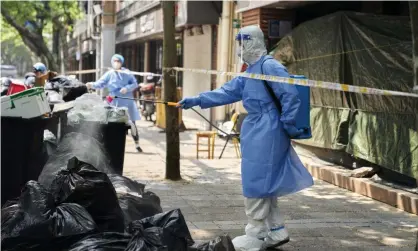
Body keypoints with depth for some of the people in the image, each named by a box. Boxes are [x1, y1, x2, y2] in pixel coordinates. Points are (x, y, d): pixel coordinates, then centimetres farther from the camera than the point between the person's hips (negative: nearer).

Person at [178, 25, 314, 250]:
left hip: (267, 133, -10)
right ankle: (276, 232, 24)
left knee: (256, 183, -4)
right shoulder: (250, 70, 14)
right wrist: (196, 101, 12)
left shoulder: (269, 66, -15)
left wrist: (288, 124, -15)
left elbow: (290, 95, -19)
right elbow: (228, 92, 16)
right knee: (264, 182, 14)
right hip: (257, 132, 10)